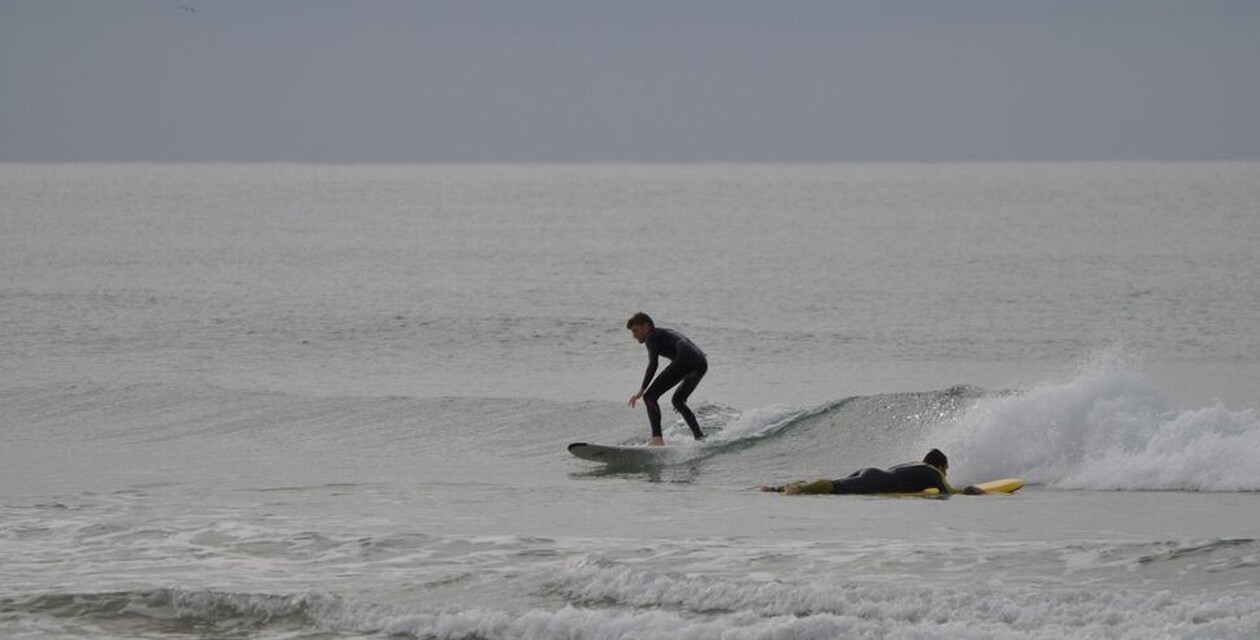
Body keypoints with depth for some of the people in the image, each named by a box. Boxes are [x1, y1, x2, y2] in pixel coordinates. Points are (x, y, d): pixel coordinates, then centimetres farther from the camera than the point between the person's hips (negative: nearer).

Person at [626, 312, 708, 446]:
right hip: (702, 363, 9)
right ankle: (700, 438, 22)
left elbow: (653, 364, -8)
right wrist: (683, 394, 46)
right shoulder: (668, 333, 36)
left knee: (650, 396, -7)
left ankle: (657, 438, -24)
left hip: (685, 361, -9)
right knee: (678, 400, 29)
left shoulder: (652, 337, 10)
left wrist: (641, 391, -13)